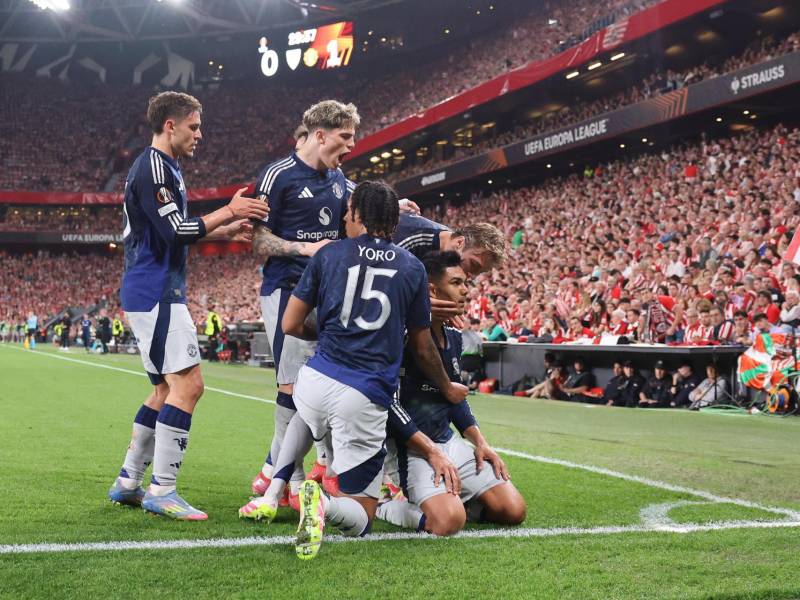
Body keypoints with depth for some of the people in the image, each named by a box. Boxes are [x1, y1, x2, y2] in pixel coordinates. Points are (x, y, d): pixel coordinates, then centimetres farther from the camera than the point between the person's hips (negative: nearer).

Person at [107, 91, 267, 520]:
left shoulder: (160, 167, 20)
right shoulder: (153, 167, -12)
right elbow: (176, 231, -19)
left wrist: (225, 232, 16)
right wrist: (228, 212, -12)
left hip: (150, 295, 11)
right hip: (156, 295, -11)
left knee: (167, 388, 14)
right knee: (188, 384, -13)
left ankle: (127, 483, 18)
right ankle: (162, 491, -11)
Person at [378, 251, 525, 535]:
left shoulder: (454, 338, 12)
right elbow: (390, 402, -20)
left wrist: (480, 442, 11)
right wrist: (431, 452, -19)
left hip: (450, 442, 8)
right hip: (412, 449, -8)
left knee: (514, 511, 0)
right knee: (449, 521, -31)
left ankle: (448, 498, 17)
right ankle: (385, 506, -5)